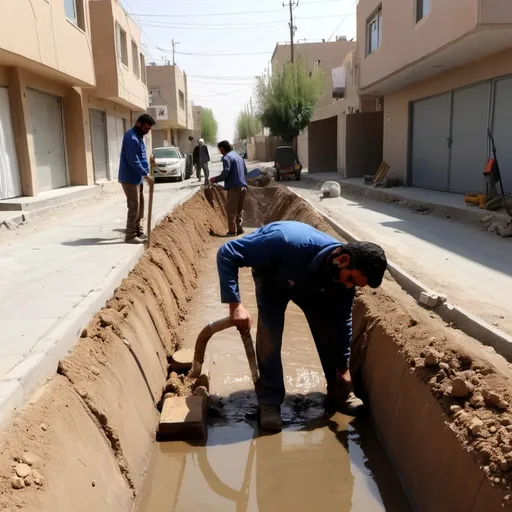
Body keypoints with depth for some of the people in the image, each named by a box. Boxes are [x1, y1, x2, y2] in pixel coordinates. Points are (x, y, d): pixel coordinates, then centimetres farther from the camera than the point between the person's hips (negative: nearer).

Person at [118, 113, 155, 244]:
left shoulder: (138, 136, 13)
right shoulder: (131, 137, -20)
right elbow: (133, 161, -24)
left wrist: (146, 172, 9)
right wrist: (146, 175, -20)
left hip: (137, 177, 10)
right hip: (130, 178, -10)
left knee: (140, 206, 15)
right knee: (134, 207, -7)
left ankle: (139, 232, 25)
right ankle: (130, 236, 0)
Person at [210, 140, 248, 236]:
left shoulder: (227, 157, -10)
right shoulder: (238, 156, 17)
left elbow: (225, 173, -17)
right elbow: (245, 171, 24)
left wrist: (215, 179, -3)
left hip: (234, 187, -8)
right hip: (243, 186, 8)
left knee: (232, 211, -2)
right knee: (239, 210, 16)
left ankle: (232, 231, -2)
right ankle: (239, 229, 18)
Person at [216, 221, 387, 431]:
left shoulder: (344, 278, -29)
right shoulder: (288, 242, -48)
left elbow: (342, 321, -11)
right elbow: (226, 254, -41)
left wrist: (343, 366, -3)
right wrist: (235, 304, -47)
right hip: (272, 278, -3)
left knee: (328, 332, -3)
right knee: (270, 335, -19)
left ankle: (338, 393, 17)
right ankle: (270, 401, -4)